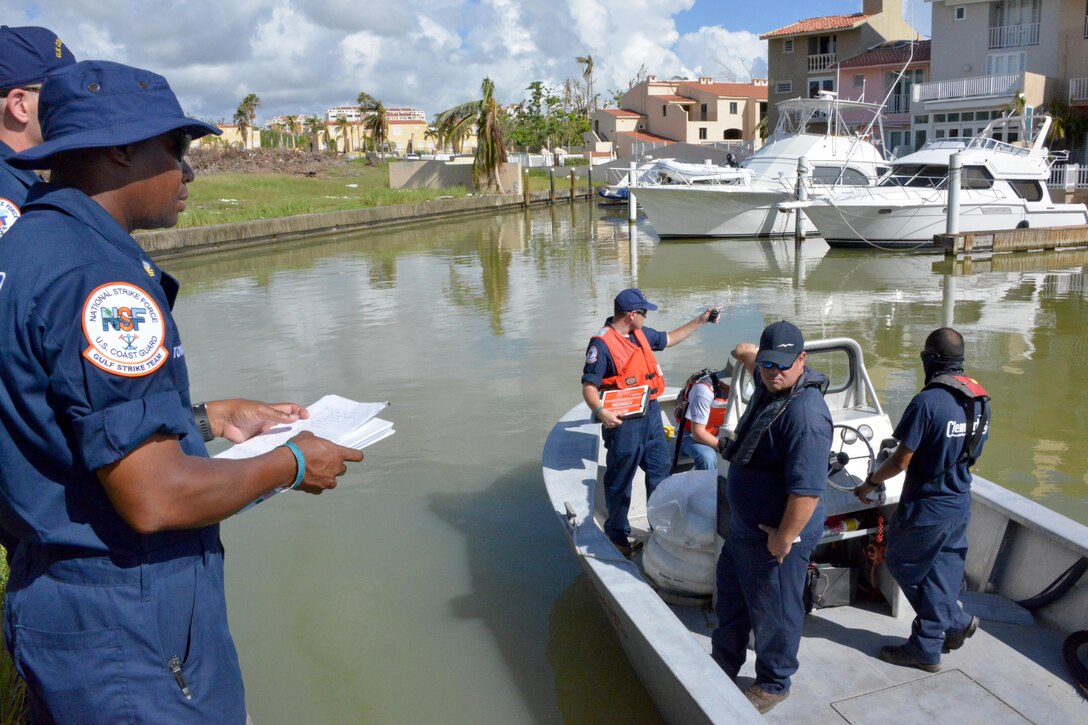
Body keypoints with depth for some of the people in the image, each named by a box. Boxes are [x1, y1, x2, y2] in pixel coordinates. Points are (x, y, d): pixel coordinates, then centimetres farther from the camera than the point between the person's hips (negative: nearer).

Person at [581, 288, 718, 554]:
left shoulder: (641, 333, 8)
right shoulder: (602, 344, -17)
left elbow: (669, 338, 26)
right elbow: (589, 385, -18)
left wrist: (700, 320, 25)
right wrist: (600, 411, -34)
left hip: (651, 415, 8)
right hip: (624, 422, -8)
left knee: (660, 468, 18)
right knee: (620, 480, 5)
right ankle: (617, 535, 20)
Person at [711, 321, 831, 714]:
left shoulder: (804, 413, -31)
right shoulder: (770, 383, -4)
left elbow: (807, 490, -33)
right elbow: (755, 357, 24)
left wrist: (784, 538, -26)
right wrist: (746, 353, 39)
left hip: (774, 535, -10)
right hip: (743, 525, 10)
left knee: (773, 613, 12)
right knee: (731, 594, 26)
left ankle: (773, 684, 35)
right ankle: (724, 663, 48)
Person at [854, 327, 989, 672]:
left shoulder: (927, 402, -23)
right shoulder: (980, 400, 1)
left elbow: (901, 461, -19)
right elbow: (972, 453, 12)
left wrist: (871, 482, -3)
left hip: (925, 508, -7)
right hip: (960, 505, 7)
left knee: (903, 566, 13)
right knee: (942, 573, 14)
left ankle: (955, 622, 20)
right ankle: (927, 648, 19)